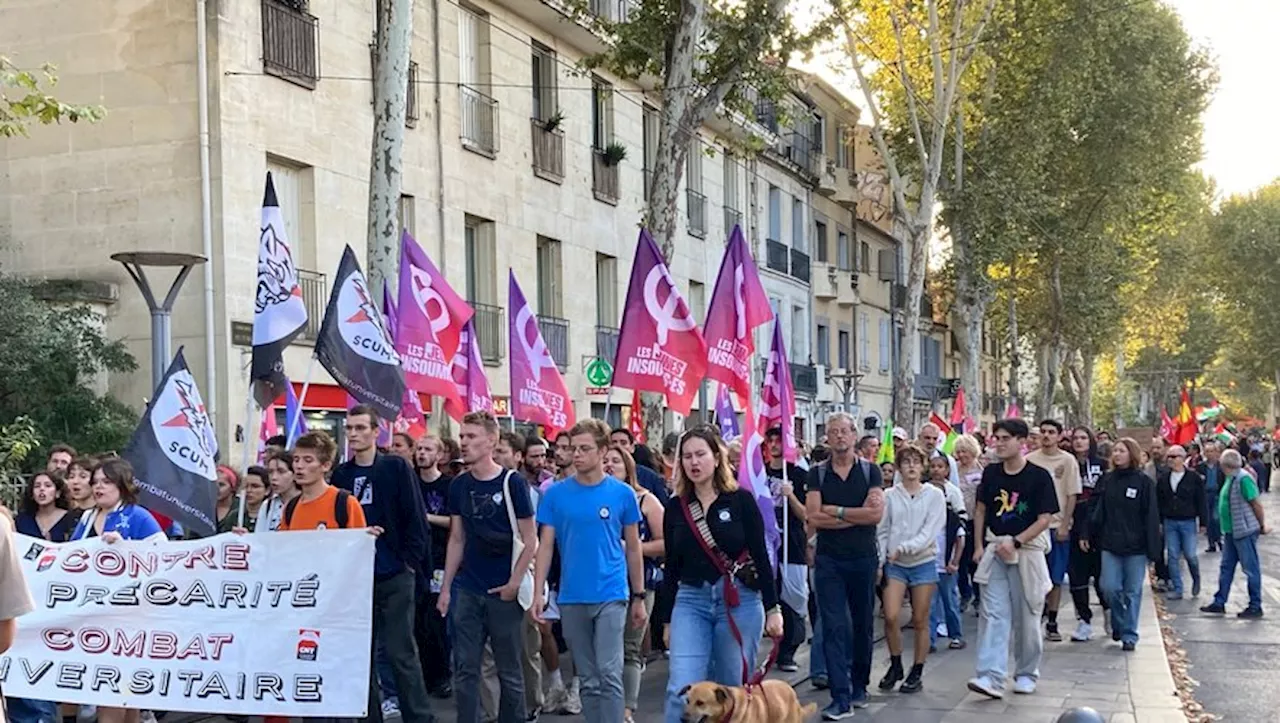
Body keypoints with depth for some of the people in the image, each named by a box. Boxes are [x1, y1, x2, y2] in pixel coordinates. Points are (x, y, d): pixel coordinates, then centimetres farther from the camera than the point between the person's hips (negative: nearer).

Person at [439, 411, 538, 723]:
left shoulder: (512, 483, -7)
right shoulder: (459, 485, 5)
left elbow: (529, 541, -4)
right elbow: (456, 539, 12)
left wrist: (514, 583, -11)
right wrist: (446, 587, 8)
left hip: (503, 592, -4)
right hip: (467, 591, 4)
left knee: (509, 671, 7)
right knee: (465, 670, 5)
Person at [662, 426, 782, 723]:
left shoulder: (741, 500, -3)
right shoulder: (675, 507, 6)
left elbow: (760, 557, -1)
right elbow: (672, 565, 11)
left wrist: (772, 608, -4)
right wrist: (667, 618, 13)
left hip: (741, 601, -2)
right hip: (690, 601, 2)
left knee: (732, 689, 6)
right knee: (681, 690, -10)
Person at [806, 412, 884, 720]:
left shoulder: (870, 471, 3)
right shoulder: (817, 474, 3)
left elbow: (876, 513, -11)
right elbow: (814, 517, -9)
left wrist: (836, 512, -11)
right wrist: (857, 515, -10)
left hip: (864, 557, 1)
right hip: (829, 559, -1)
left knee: (862, 624, 12)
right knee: (834, 627, -7)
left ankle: (859, 686, 28)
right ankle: (841, 697, -8)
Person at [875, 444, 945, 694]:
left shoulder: (935, 495, -1)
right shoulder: (889, 496, 4)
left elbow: (930, 531, -10)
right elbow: (882, 531, 8)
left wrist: (904, 547, -20)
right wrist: (880, 561, 0)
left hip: (924, 561, -1)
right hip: (895, 564, 1)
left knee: (920, 621, 4)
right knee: (890, 616, -9)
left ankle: (917, 673, 17)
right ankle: (895, 665, 12)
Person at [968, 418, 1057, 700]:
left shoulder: (1039, 476, -7)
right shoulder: (991, 473, 5)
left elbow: (1045, 518, -9)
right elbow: (980, 509, 15)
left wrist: (1015, 542, -18)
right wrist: (979, 545, 6)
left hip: (1027, 551, -3)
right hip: (994, 549, 3)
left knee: (1026, 617, 7)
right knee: (993, 614, -7)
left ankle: (1026, 674, 23)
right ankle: (991, 677, -12)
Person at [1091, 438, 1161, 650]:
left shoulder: (1144, 482, -4)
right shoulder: (1107, 480, 7)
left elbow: (1151, 517, -6)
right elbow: (1099, 512, 7)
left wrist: (1153, 548, -9)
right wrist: (1093, 537, -2)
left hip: (1135, 546, -3)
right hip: (1110, 545, 3)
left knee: (1132, 591, 4)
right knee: (1110, 588, -1)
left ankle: (1129, 634, 14)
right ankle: (1118, 624, 22)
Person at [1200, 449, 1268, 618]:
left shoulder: (1243, 479, -18)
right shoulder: (1230, 479, 11)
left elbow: (1257, 504, -16)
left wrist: (1262, 526, -9)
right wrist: (1226, 530, 16)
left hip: (1245, 531, -10)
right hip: (1231, 532, 10)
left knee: (1251, 569, 0)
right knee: (1226, 568, 14)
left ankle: (1255, 606, 8)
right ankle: (1219, 603, 21)